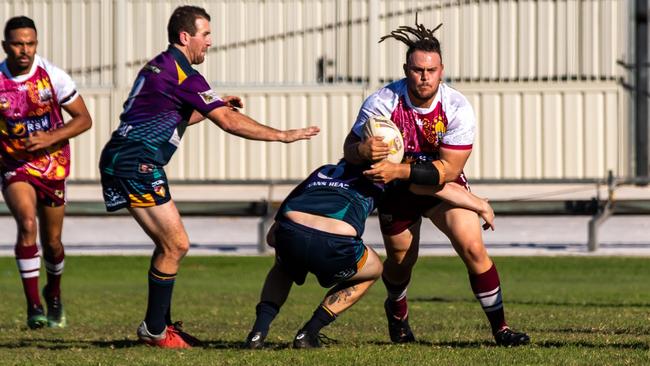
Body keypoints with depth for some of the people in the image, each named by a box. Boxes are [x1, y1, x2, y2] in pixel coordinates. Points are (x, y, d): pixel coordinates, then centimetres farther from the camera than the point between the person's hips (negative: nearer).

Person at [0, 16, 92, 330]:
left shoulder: (53, 77, -13)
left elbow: (83, 119, -6)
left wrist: (50, 138, -20)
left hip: (52, 164, 1)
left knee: (52, 242, 9)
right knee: (27, 224, -26)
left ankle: (54, 292, 41)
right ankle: (33, 305, -21)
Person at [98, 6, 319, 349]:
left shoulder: (160, 66, 18)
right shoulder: (181, 73, -13)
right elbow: (229, 122, -14)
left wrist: (213, 105, 24)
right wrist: (283, 135, -9)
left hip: (124, 162, 10)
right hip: (135, 164, -10)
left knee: (169, 245, 16)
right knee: (176, 244, -8)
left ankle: (161, 323, 20)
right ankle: (154, 330, -1)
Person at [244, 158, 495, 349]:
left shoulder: (320, 172, 37)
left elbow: (271, 236, 35)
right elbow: (442, 188, 32)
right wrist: (481, 206, 47)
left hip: (290, 234, 3)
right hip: (334, 246, -3)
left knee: (284, 267, 41)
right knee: (372, 271, 31)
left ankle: (258, 332, 18)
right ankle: (308, 334, 20)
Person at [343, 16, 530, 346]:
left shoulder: (458, 108, -26)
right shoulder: (382, 102, -25)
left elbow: (448, 169, -29)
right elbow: (349, 147, -22)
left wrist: (400, 170, -42)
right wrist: (363, 150, -48)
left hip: (443, 184, -1)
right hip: (396, 190, 1)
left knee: (473, 249, -16)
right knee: (401, 260, 14)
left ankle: (499, 328, -5)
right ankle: (396, 311, 50)